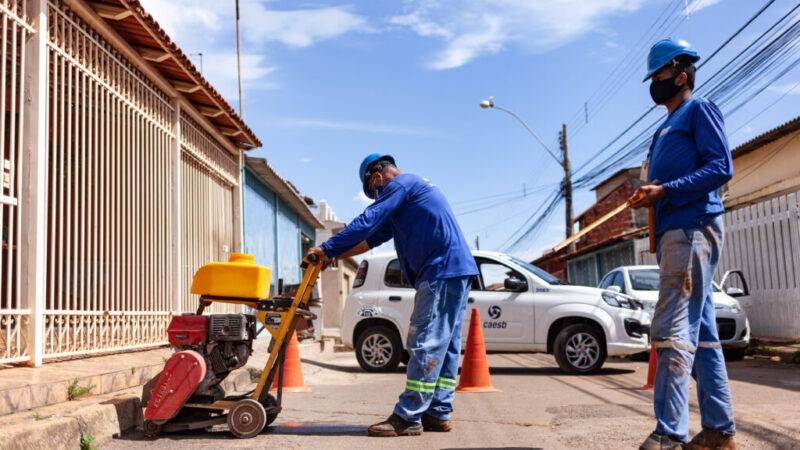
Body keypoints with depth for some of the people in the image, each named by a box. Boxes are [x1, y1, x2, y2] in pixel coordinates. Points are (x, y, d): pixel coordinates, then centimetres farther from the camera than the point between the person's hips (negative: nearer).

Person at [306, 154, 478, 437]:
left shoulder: (400, 185, -3)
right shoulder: (413, 188, 28)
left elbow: (366, 223, -12)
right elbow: (373, 237, 28)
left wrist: (327, 249, -5)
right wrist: (335, 255, 23)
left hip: (442, 272, -11)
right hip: (457, 272, 11)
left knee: (425, 344, -10)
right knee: (445, 344, 10)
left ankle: (407, 418, -7)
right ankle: (438, 413, 14)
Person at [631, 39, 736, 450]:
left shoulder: (699, 110, 2)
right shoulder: (667, 127, 27)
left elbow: (721, 167, -11)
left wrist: (665, 191, -18)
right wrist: (650, 196, 8)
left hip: (692, 228, -10)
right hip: (673, 231, 10)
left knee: (672, 330, -16)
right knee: (700, 332, 8)